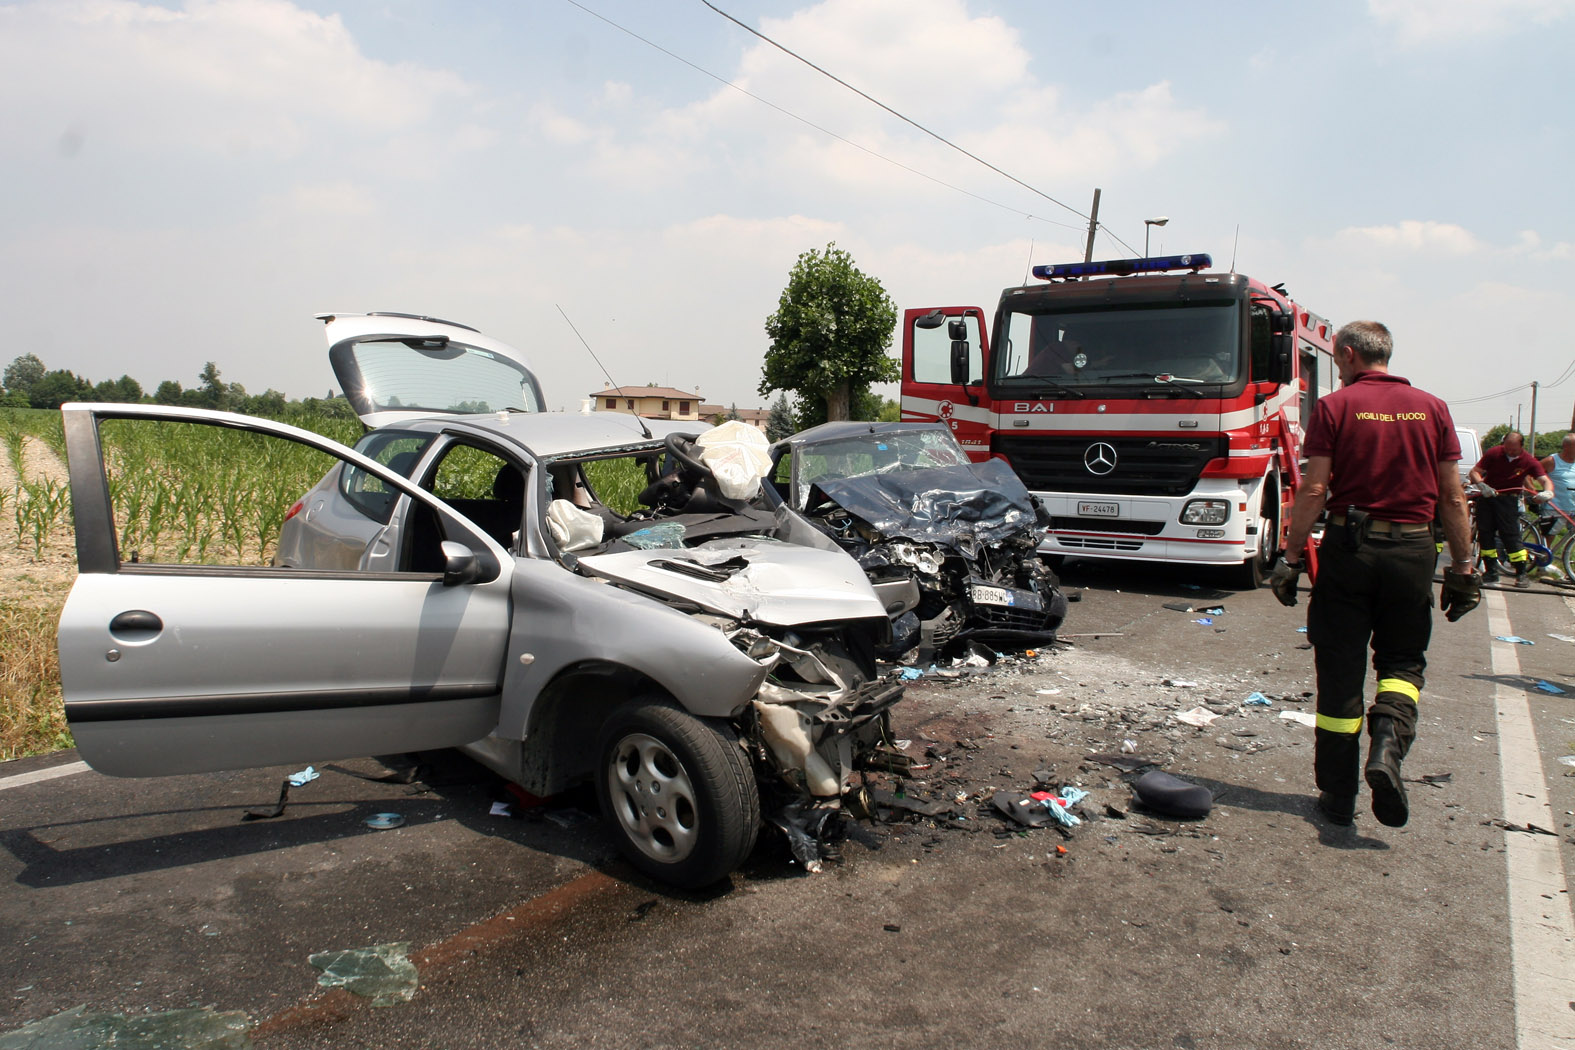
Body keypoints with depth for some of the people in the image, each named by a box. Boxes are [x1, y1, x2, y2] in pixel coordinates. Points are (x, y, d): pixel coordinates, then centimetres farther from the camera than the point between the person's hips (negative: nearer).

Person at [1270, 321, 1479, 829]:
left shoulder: (1334, 407, -3)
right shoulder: (1432, 408, 5)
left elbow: (1313, 490, -9)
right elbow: (1452, 497, 4)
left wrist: (1291, 556, -5)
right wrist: (1463, 566, 10)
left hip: (1349, 545, -2)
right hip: (1413, 550, 2)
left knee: (1340, 670, 7)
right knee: (1403, 660, 18)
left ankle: (1338, 794, 12)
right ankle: (1387, 744, -10)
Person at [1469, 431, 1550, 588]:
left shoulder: (1529, 461, -8)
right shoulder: (1494, 453, -7)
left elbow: (1545, 480, -16)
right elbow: (1474, 472, -6)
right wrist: (1482, 485, -26)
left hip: (1508, 500, -2)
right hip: (1487, 497, 2)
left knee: (1511, 535, -9)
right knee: (1485, 533, 1)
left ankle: (1522, 574, -1)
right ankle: (1491, 572, 11)